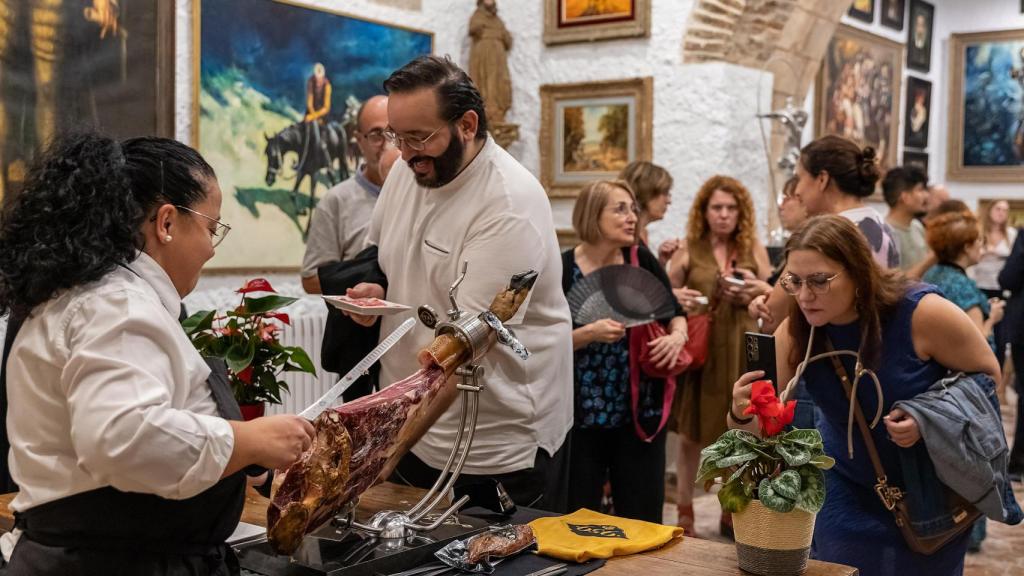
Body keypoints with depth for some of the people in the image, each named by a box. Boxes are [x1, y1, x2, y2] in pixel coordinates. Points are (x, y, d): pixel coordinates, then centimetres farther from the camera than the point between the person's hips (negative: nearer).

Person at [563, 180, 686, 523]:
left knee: (642, 519, 9)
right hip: (581, 414, -2)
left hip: (641, 410, 2)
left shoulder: (642, 261, 0)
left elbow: (675, 312, 10)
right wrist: (590, 333, -23)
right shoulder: (562, 269, -9)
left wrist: (677, 335, -11)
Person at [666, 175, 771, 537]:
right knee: (691, 433, 5)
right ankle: (684, 512, 18)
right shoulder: (689, 249, 0)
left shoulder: (753, 248, 5)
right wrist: (677, 298, -17)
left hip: (741, 350, 2)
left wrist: (760, 288, -13)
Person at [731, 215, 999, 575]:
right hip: (847, 490, 2)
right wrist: (741, 415, -42)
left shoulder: (922, 313, -27)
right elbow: (765, 427, -17)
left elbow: (988, 375, -11)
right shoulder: (795, 333, -18)